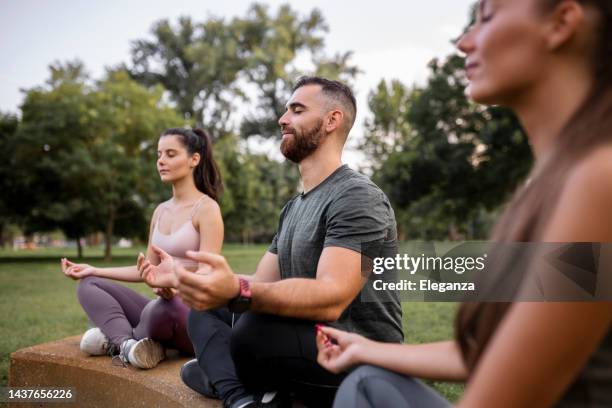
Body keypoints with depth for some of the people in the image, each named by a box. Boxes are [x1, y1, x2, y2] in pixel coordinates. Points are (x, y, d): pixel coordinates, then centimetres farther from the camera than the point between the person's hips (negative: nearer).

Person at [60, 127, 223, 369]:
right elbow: (147, 270, 17)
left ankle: (116, 338, -8)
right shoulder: (160, 211, 12)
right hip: (165, 307, 8)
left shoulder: (206, 208, -11)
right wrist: (93, 270, 12)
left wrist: (173, 282, -40)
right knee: (88, 285, -3)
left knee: (161, 309, -39)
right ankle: (127, 343, -24)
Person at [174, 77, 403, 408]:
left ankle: (223, 375, -4)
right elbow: (262, 284, 10)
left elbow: (330, 299, -28)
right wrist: (183, 277, -2)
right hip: (301, 339, 9)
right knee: (204, 307, 4)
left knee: (256, 329, -35)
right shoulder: (292, 208, 14)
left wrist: (237, 291, -42)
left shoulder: (358, 197, -15)